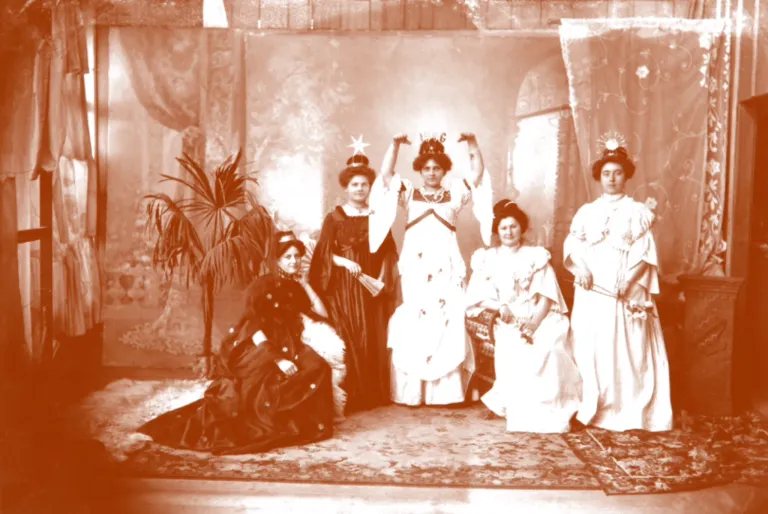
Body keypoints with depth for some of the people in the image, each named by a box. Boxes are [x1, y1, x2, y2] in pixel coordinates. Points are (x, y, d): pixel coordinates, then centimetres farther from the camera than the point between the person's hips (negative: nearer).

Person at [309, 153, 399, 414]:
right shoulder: (334, 217, 5)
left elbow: (389, 252, 7)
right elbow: (323, 253, -1)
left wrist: (382, 279, -7)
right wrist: (344, 261, -19)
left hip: (371, 287, 2)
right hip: (342, 287, -2)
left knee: (374, 341, 1)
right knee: (347, 341, -7)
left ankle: (373, 395, 11)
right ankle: (348, 398, -1)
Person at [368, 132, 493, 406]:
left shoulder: (454, 193, 15)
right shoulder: (409, 193, 13)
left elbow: (477, 174, 3)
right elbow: (386, 174, 1)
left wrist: (473, 144, -8)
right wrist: (395, 145, -10)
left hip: (447, 267, 0)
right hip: (415, 266, 0)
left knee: (448, 322, -4)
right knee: (414, 322, -3)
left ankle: (447, 389, 1)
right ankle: (412, 391, 2)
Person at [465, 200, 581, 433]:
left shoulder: (536, 256, 13)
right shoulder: (487, 259, 15)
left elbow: (546, 296, 3)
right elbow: (478, 297, 6)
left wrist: (534, 323, -14)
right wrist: (500, 308, -15)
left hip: (540, 318, 0)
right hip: (507, 323, 0)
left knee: (548, 350, -30)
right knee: (517, 353, -31)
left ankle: (550, 414, -22)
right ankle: (522, 416, -21)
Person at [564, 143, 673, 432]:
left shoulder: (638, 212, 8)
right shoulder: (586, 212, 16)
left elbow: (645, 251, -2)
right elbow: (572, 244, 6)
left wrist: (629, 279, -17)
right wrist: (581, 267, -13)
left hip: (627, 295, -2)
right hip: (592, 293, 2)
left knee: (628, 350, -5)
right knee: (589, 349, 0)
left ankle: (628, 411, 0)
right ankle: (590, 409, 7)